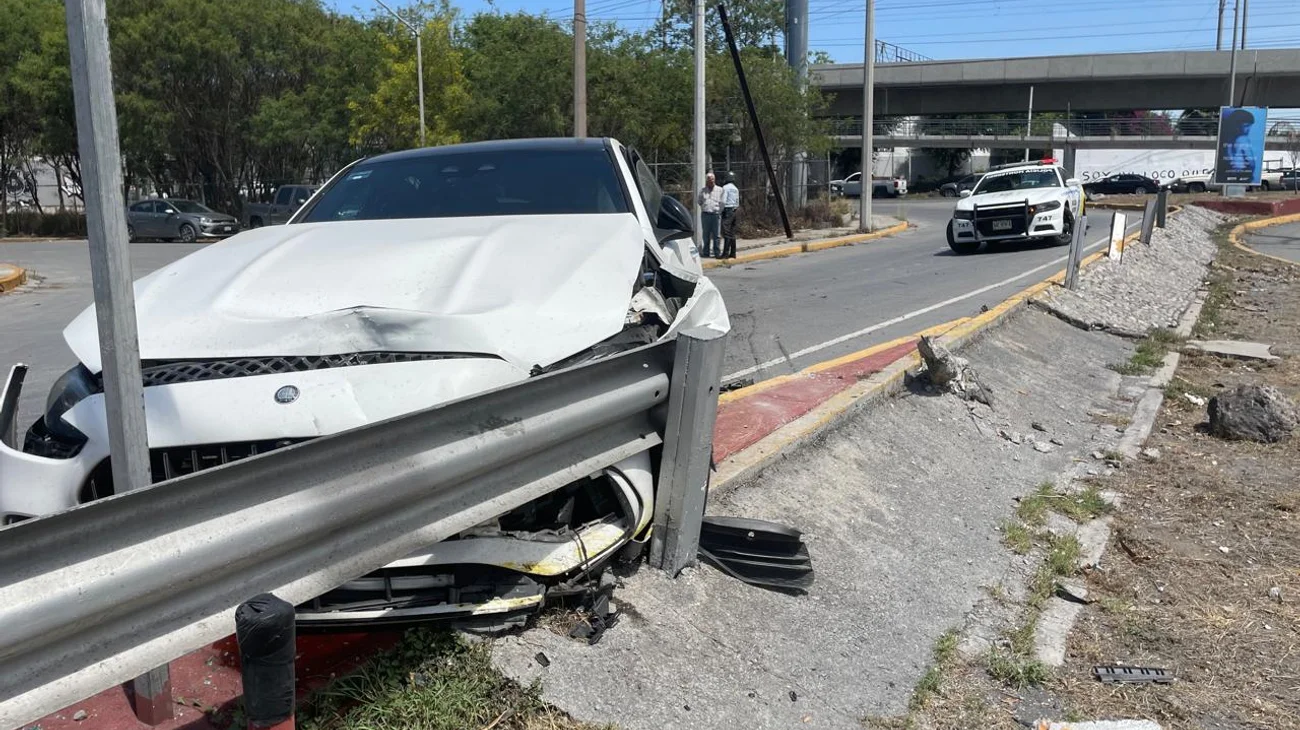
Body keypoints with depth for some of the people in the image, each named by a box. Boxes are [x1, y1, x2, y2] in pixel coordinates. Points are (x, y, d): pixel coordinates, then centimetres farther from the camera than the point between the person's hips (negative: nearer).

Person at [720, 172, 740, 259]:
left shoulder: (725, 187, -10)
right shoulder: (736, 189, 14)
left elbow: (723, 201, -14)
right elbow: (737, 202, 17)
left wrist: (721, 210, -4)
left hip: (727, 210, -8)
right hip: (734, 211, 8)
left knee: (726, 233, -11)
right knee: (732, 233, 11)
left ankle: (725, 253, -15)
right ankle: (733, 253, 13)